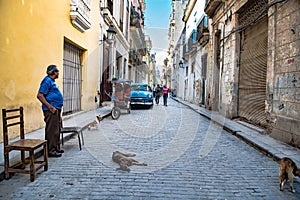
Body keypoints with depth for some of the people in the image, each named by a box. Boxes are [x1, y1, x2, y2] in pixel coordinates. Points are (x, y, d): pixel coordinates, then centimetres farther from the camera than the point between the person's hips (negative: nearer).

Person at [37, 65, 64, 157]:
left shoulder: (52, 81, 18)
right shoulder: (47, 81, -12)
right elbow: (40, 95, -19)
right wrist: (50, 107, -22)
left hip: (56, 109, 10)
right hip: (51, 110, -10)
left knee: (57, 130, 16)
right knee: (52, 130, -5)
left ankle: (56, 148, 26)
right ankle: (51, 151, 3)